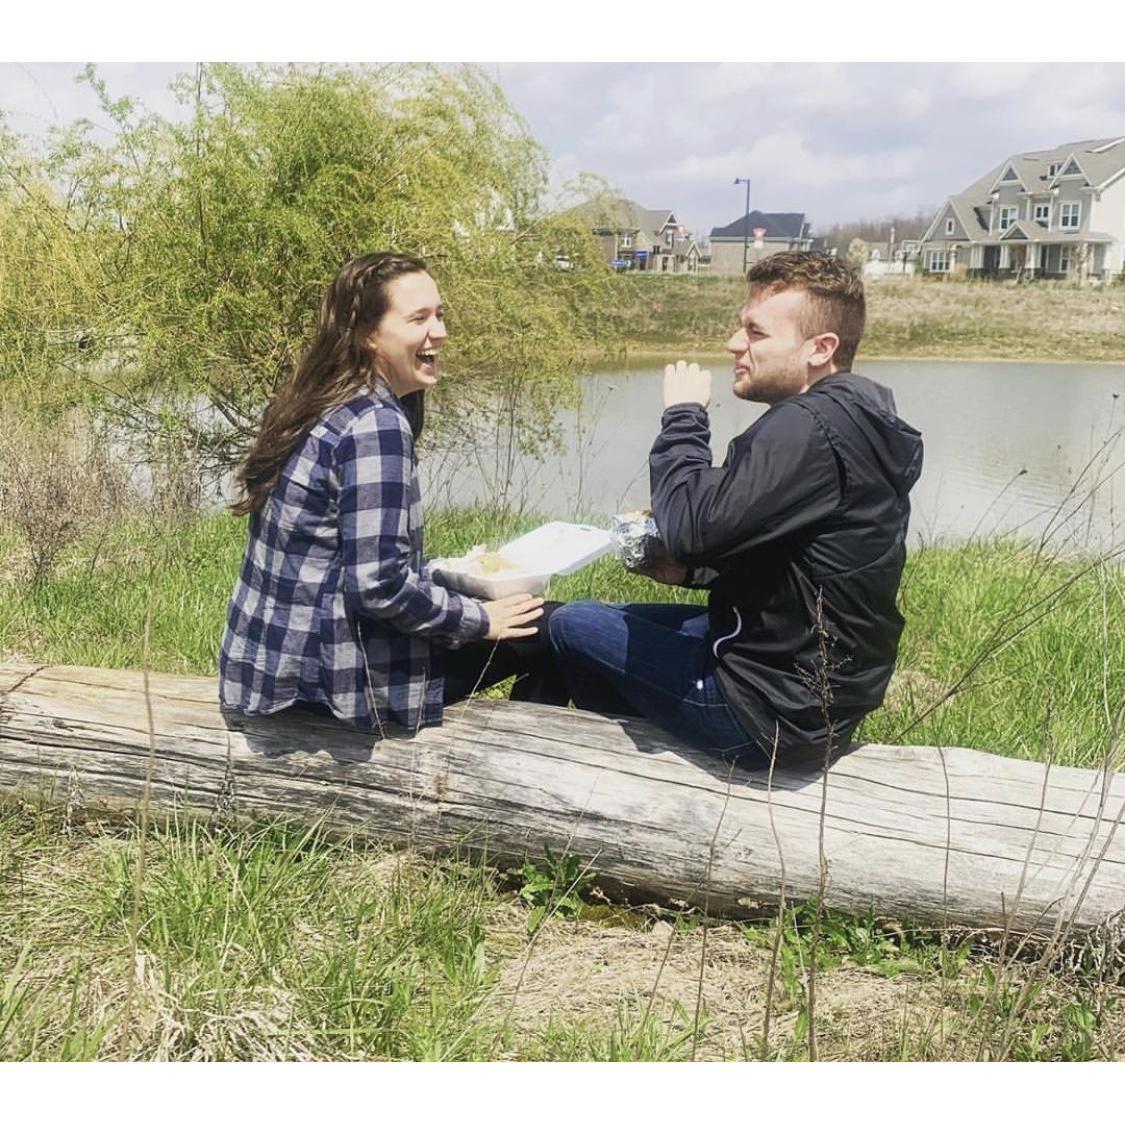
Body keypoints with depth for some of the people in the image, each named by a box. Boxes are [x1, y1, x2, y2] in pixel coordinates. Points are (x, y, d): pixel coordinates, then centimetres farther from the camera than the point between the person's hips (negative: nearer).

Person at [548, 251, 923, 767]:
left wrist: (682, 415, -15)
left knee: (572, 624, 4)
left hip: (775, 711, -10)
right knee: (616, 617, 25)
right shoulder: (853, 418, 6)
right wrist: (690, 568, 3)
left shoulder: (808, 426, -26)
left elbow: (692, 526, -29)